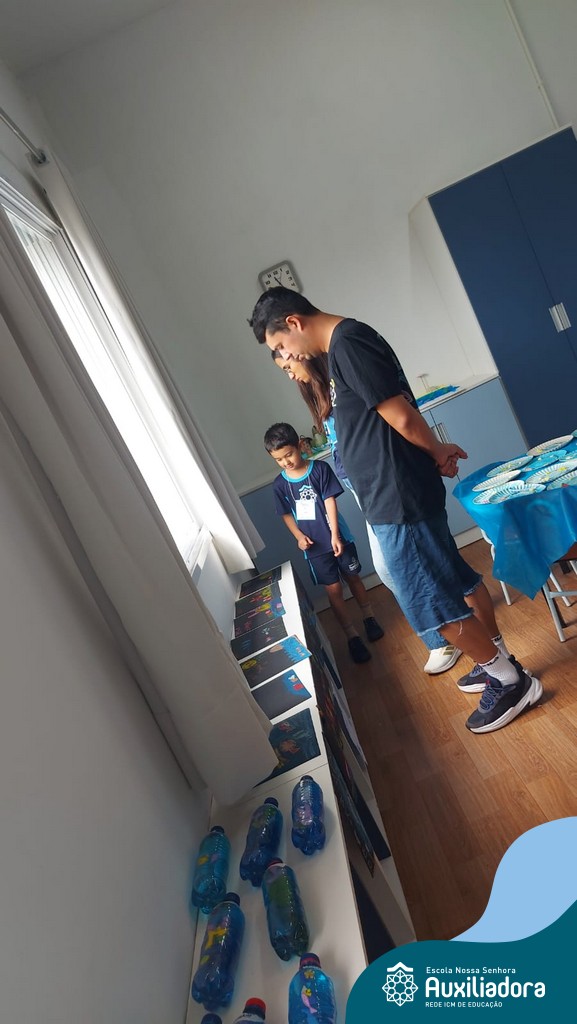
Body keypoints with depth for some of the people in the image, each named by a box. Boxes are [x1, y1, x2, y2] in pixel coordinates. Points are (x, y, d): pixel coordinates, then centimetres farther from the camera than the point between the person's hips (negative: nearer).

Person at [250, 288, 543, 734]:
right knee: (458, 579, 20)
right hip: (396, 493, 10)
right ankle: (499, 660, 38)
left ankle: (511, 681, 21)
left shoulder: (347, 343, -18)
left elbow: (401, 416, -20)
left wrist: (436, 452, -8)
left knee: (430, 600, 2)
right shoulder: (345, 344, 14)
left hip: (398, 498, -10)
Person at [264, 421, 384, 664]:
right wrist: (299, 536, -11)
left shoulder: (320, 469, -9)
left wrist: (335, 534, -17)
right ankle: (351, 635, 17)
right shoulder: (280, 484, -1)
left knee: (353, 578, 15)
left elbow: (330, 501, -11)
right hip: (314, 546, 1)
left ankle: (369, 616, 39)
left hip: (337, 537, -1)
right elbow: (286, 514, 4)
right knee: (334, 589, 4)